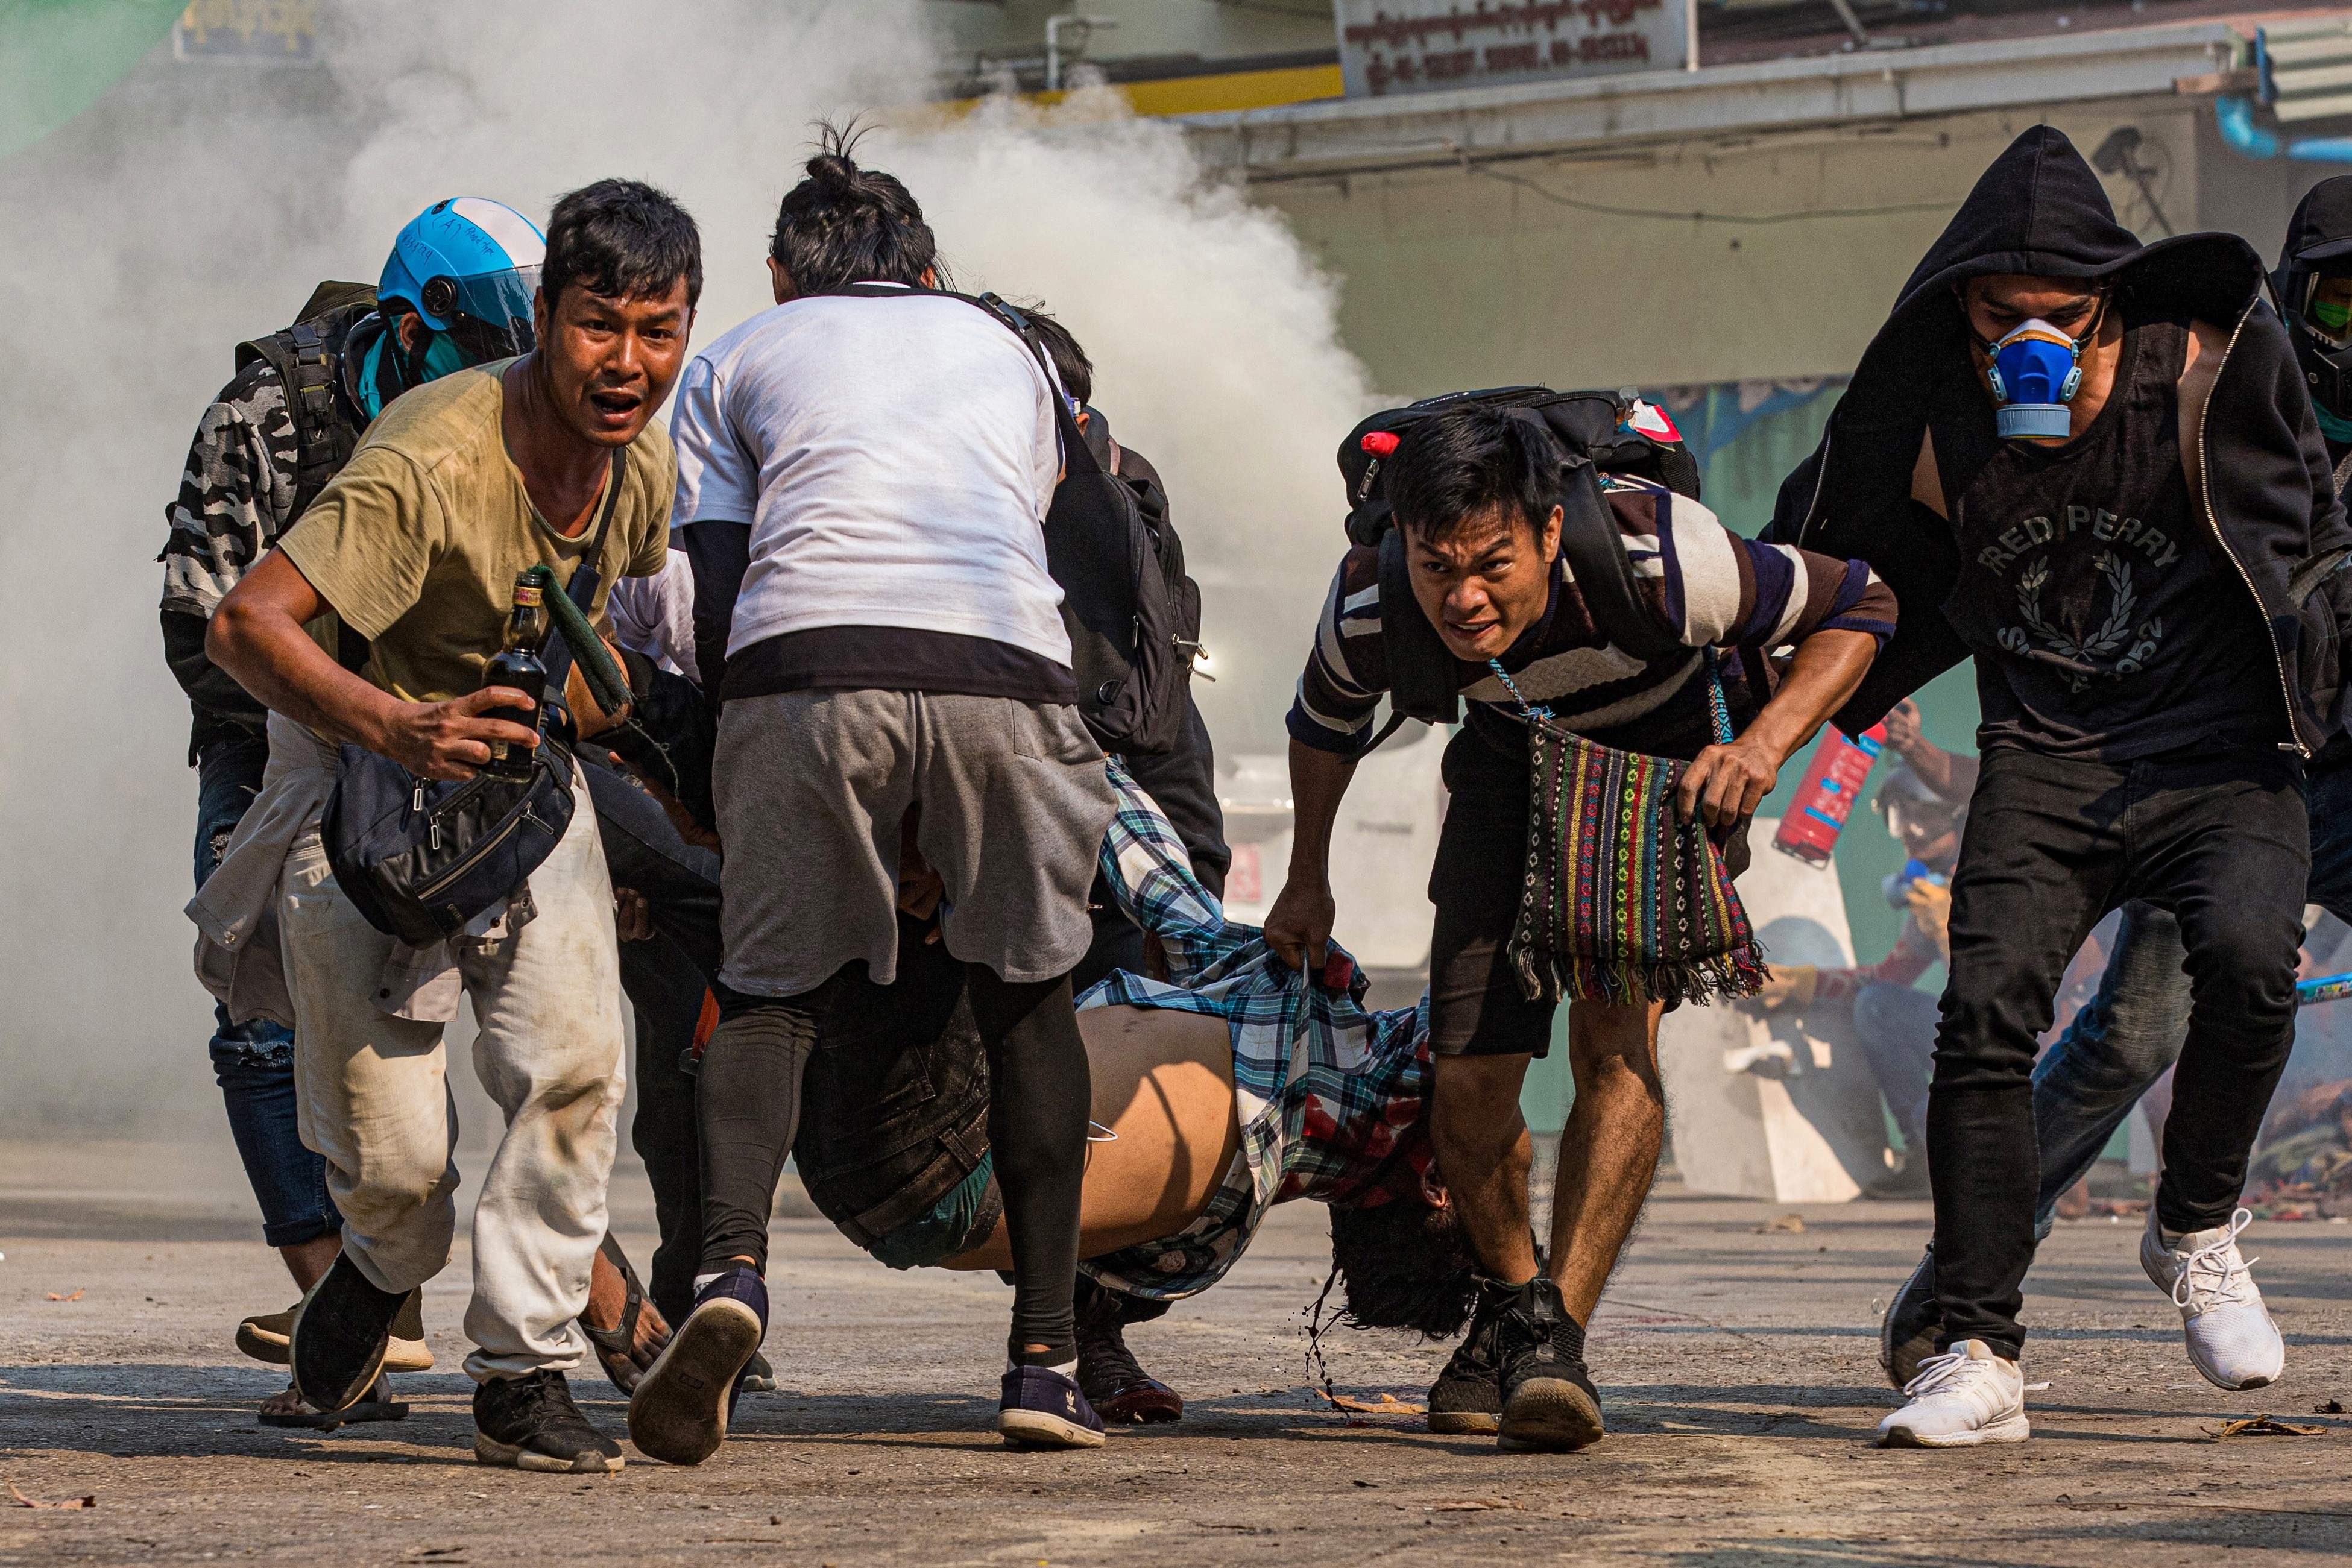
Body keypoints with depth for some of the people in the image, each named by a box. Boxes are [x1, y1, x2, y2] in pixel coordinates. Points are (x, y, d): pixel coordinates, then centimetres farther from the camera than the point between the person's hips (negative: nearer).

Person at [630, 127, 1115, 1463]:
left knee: (773, 992, 8)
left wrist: (749, 736, 23)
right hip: (1004, 672, 1)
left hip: (806, 663, -1)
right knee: (1027, 993, 18)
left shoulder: (738, 363, 26)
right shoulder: (1006, 350, 34)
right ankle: (1045, 1360, 12)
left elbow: (714, 607, 16)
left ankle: (732, 1267, -20)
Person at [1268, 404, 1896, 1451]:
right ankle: (1509, 1302, 24)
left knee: (1616, 1031, -25)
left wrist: (1764, 749, -35)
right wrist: (1308, 883, 11)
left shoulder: (1664, 562, -39)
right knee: (1470, 1079, -5)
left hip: (1675, 765, -3)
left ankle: (1558, 1334, -25)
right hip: (1515, 766, 3)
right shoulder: (1369, 611, -29)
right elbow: (1325, 722, -1)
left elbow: (1857, 609, -21)